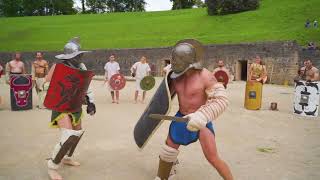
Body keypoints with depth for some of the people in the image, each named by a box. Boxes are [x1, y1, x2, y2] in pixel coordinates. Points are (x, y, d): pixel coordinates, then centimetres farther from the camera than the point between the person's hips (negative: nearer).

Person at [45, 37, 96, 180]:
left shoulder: (81, 67, -1)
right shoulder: (59, 67, -19)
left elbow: (87, 86, 6)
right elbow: (48, 85, -12)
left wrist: (90, 102, 0)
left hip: (75, 106, 8)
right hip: (61, 106, -8)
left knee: (78, 132, 20)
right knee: (69, 137, -19)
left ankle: (67, 158, 44)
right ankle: (52, 166, 3)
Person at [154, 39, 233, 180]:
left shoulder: (205, 76, -22)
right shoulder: (177, 75, -4)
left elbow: (222, 100, -28)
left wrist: (202, 116, -40)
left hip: (200, 120, -6)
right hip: (182, 117, 6)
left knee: (212, 157, -11)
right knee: (169, 147, 17)